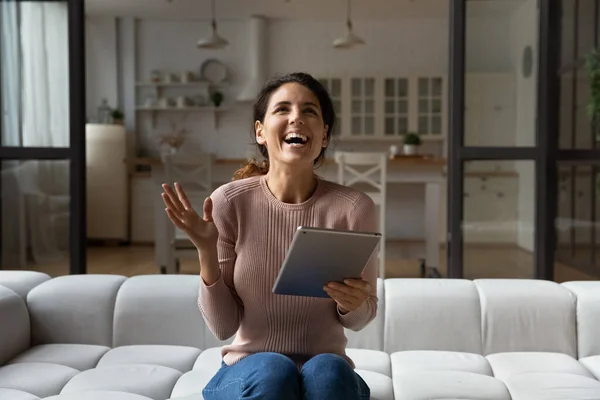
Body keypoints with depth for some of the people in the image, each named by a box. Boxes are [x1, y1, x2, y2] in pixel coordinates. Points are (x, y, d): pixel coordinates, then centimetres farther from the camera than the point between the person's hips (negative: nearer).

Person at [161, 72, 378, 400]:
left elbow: (360, 319, 4)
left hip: (327, 370, 0)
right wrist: (207, 253, -20)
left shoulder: (354, 208, -9)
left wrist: (352, 305, -19)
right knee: (273, 371, -32)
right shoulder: (229, 202, -8)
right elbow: (223, 326, -5)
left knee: (327, 371, -32)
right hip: (249, 373, 0)